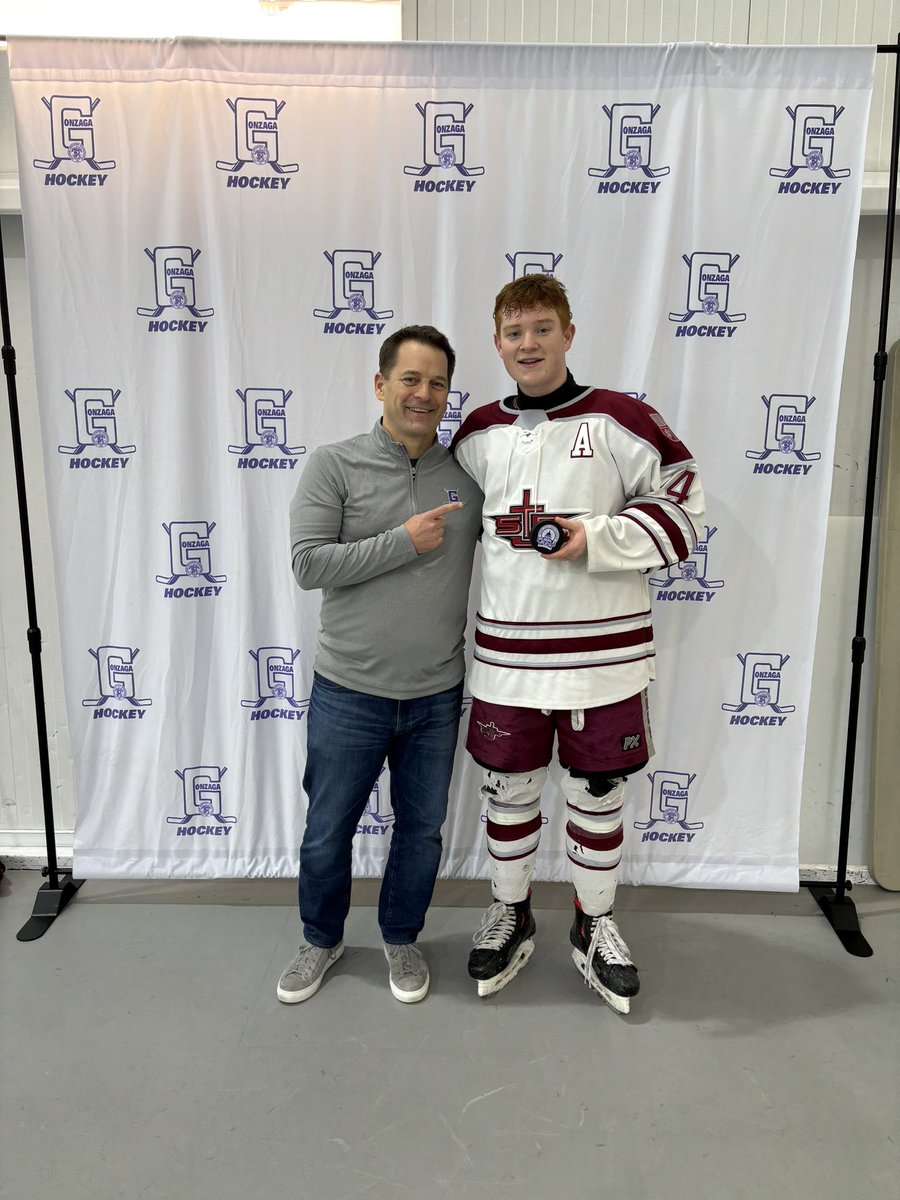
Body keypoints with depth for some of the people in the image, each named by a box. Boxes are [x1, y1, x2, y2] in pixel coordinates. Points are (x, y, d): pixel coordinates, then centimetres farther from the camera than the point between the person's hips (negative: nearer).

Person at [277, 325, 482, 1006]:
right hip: (349, 694, -2)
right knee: (328, 831, 14)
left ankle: (402, 937, 42)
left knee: (422, 827, 17)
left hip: (437, 696, 3)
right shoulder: (335, 466, -7)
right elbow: (309, 563, -16)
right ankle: (323, 939, 41)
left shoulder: (467, 476, 2)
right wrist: (404, 542, -19)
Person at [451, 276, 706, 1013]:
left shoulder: (619, 420, -5)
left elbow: (682, 506, -5)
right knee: (507, 788, 14)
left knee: (598, 793, 13)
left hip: (604, 650, -2)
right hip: (506, 650, 3)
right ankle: (511, 914, 38)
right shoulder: (479, 434, 7)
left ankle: (596, 925, 35)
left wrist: (596, 539, -17)